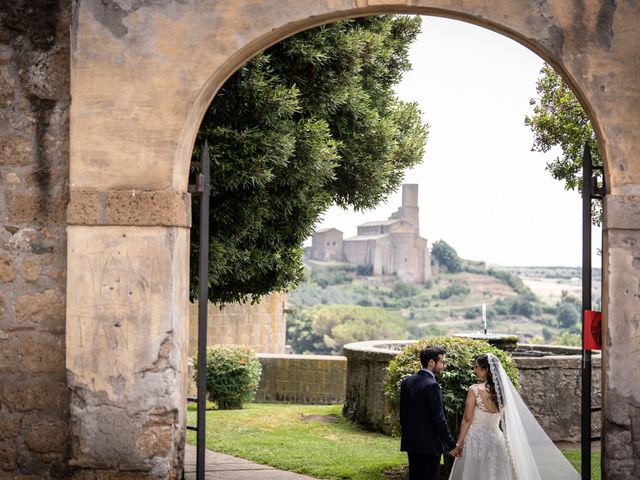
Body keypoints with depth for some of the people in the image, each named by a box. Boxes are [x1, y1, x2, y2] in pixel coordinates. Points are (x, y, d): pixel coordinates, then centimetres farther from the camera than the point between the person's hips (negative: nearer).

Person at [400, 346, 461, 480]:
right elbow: (439, 419, -18)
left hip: (410, 442, 8)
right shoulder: (432, 386, -18)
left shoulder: (406, 382, 6)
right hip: (429, 445, -8)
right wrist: (451, 445, -11)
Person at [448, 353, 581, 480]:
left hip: (476, 438, -6)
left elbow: (467, 419, -13)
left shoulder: (475, 390, -14)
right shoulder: (501, 390, 3)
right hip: (496, 438, 6)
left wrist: (459, 442, -7)